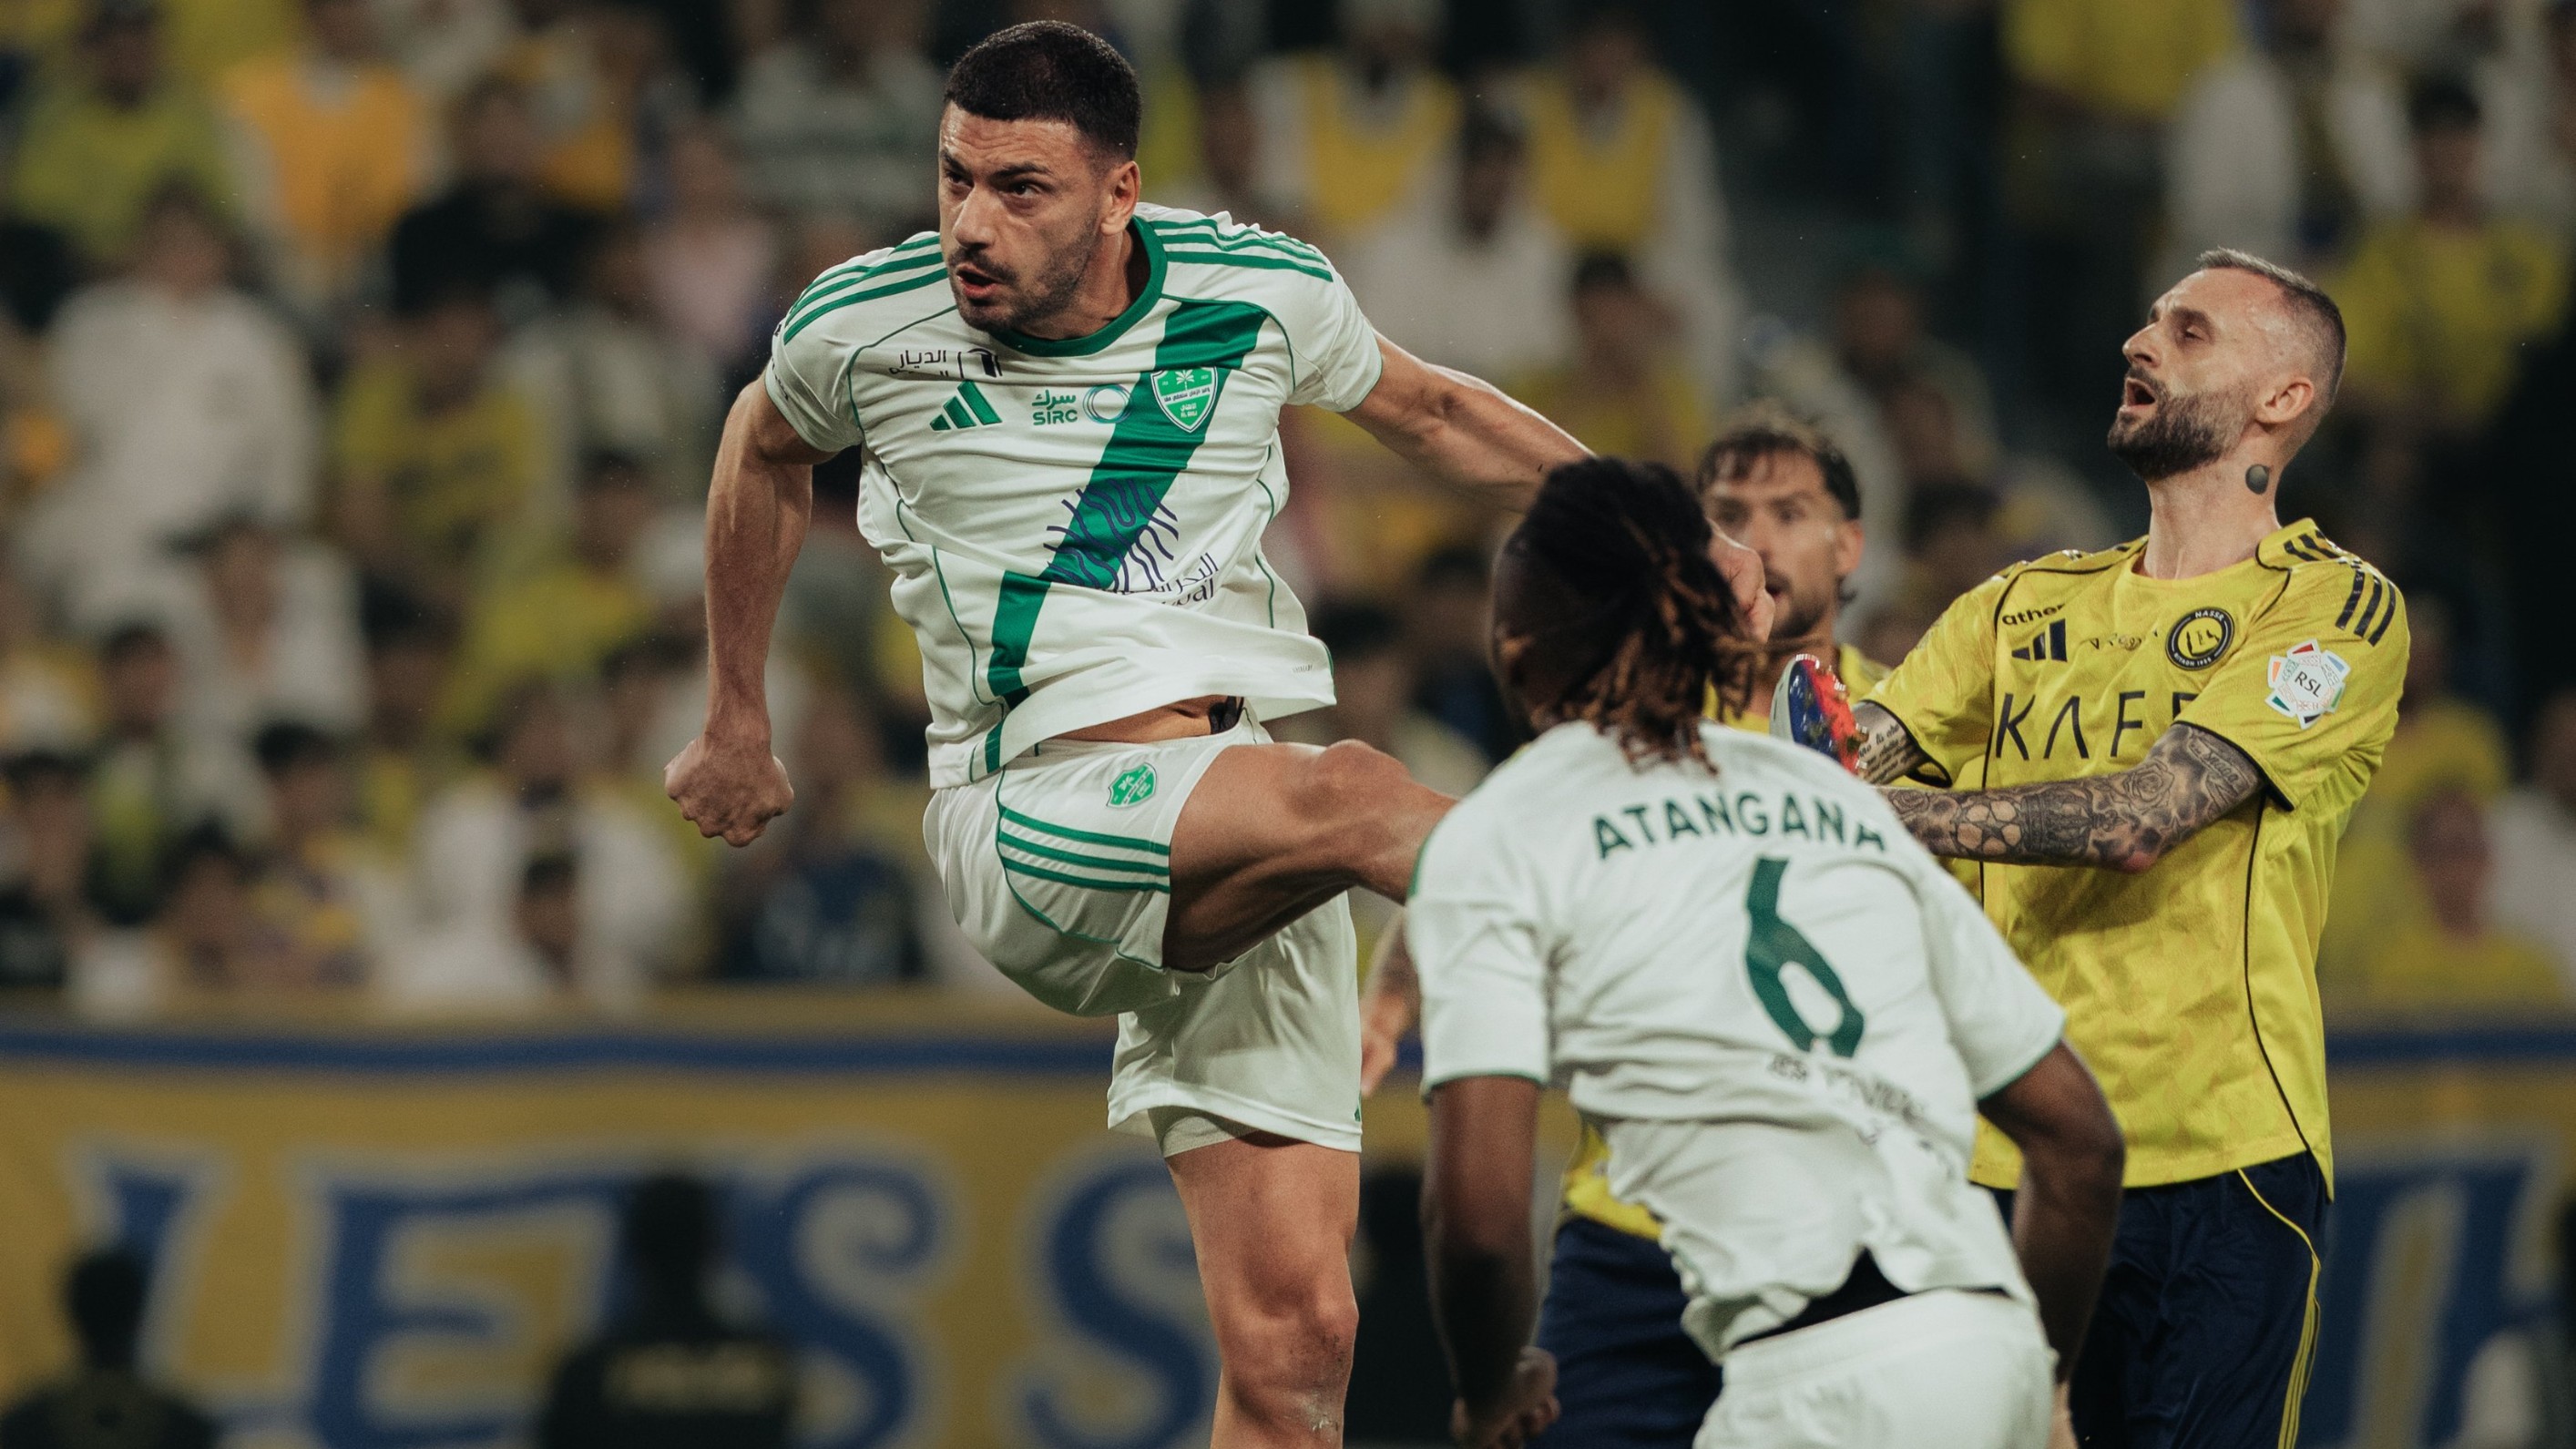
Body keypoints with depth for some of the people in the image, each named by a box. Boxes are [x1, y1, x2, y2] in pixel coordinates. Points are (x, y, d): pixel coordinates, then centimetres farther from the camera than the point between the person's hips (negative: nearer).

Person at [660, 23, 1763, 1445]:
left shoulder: (1261, 292, 2)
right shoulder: (860, 329, -2)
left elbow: (1432, 412, 22)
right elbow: (764, 449, 21)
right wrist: (733, 722, 29)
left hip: (1245, 870, 3)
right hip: (1029, 824, -3)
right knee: (1351, 794, -34)